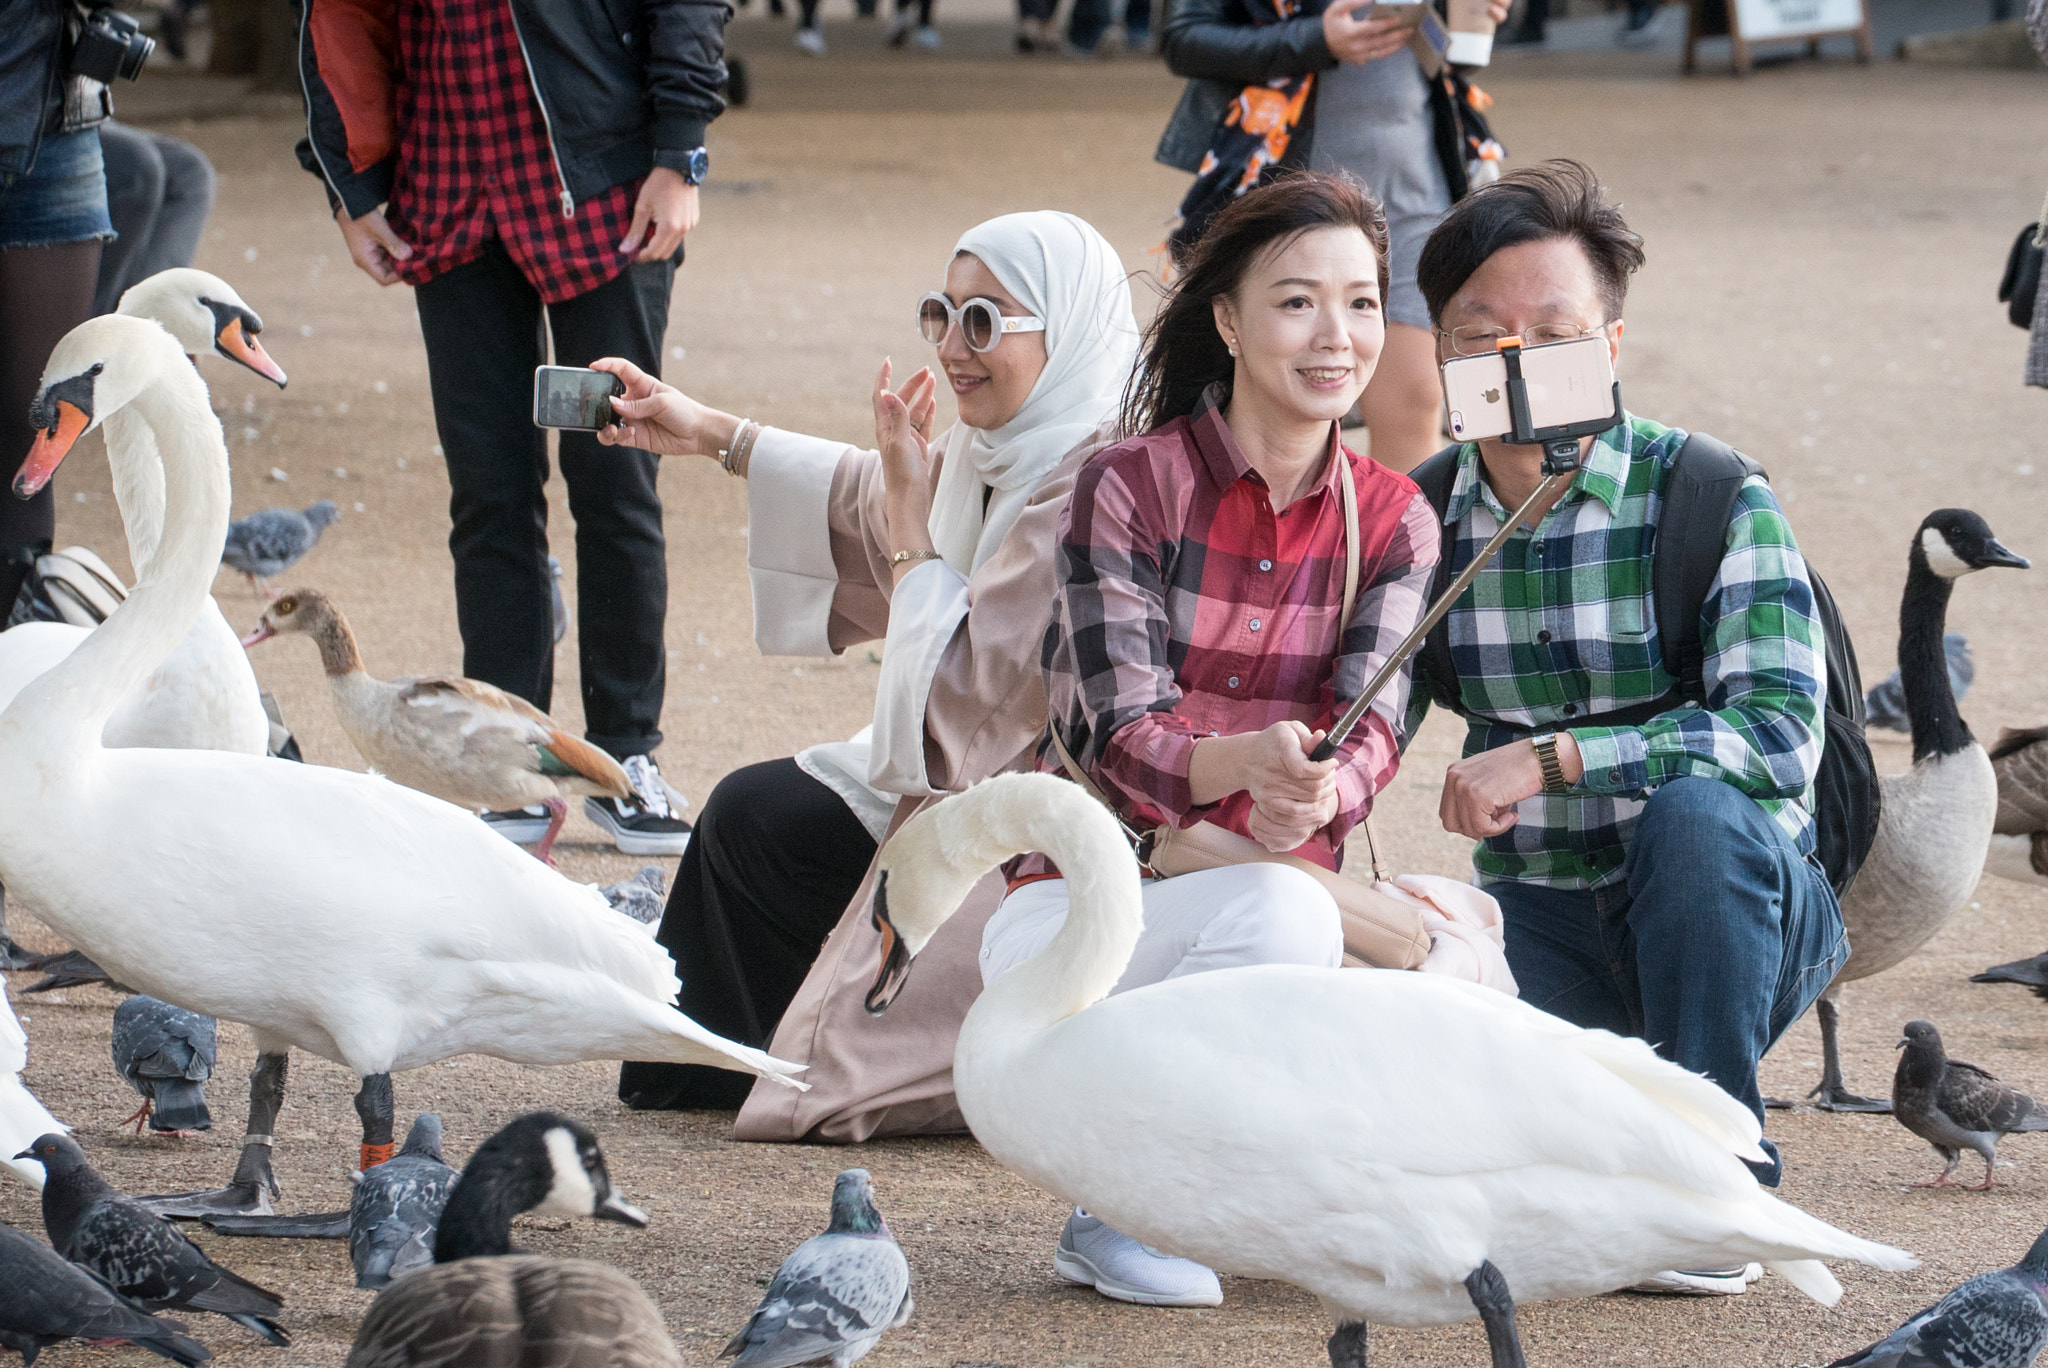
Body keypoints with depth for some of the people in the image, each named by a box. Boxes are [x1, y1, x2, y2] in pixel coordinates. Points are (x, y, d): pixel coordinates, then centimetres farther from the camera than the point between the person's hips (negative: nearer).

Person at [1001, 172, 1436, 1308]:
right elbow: (1117, 735, -16)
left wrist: (1318, 797, -35)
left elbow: (1371, 725, -10)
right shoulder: (1128, 487, -8)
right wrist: (1245, 762, -39)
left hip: (1263, 894, 4)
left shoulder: (1393, 521, 5)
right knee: (1278, 912, -36)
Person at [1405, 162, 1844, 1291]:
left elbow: (1780, 733, -23)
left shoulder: (1714, 499, -12)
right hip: (1541, 932, 3)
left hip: (1734, 909, -2)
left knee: (1695, 811, -37)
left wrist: (1551, 757, -29)